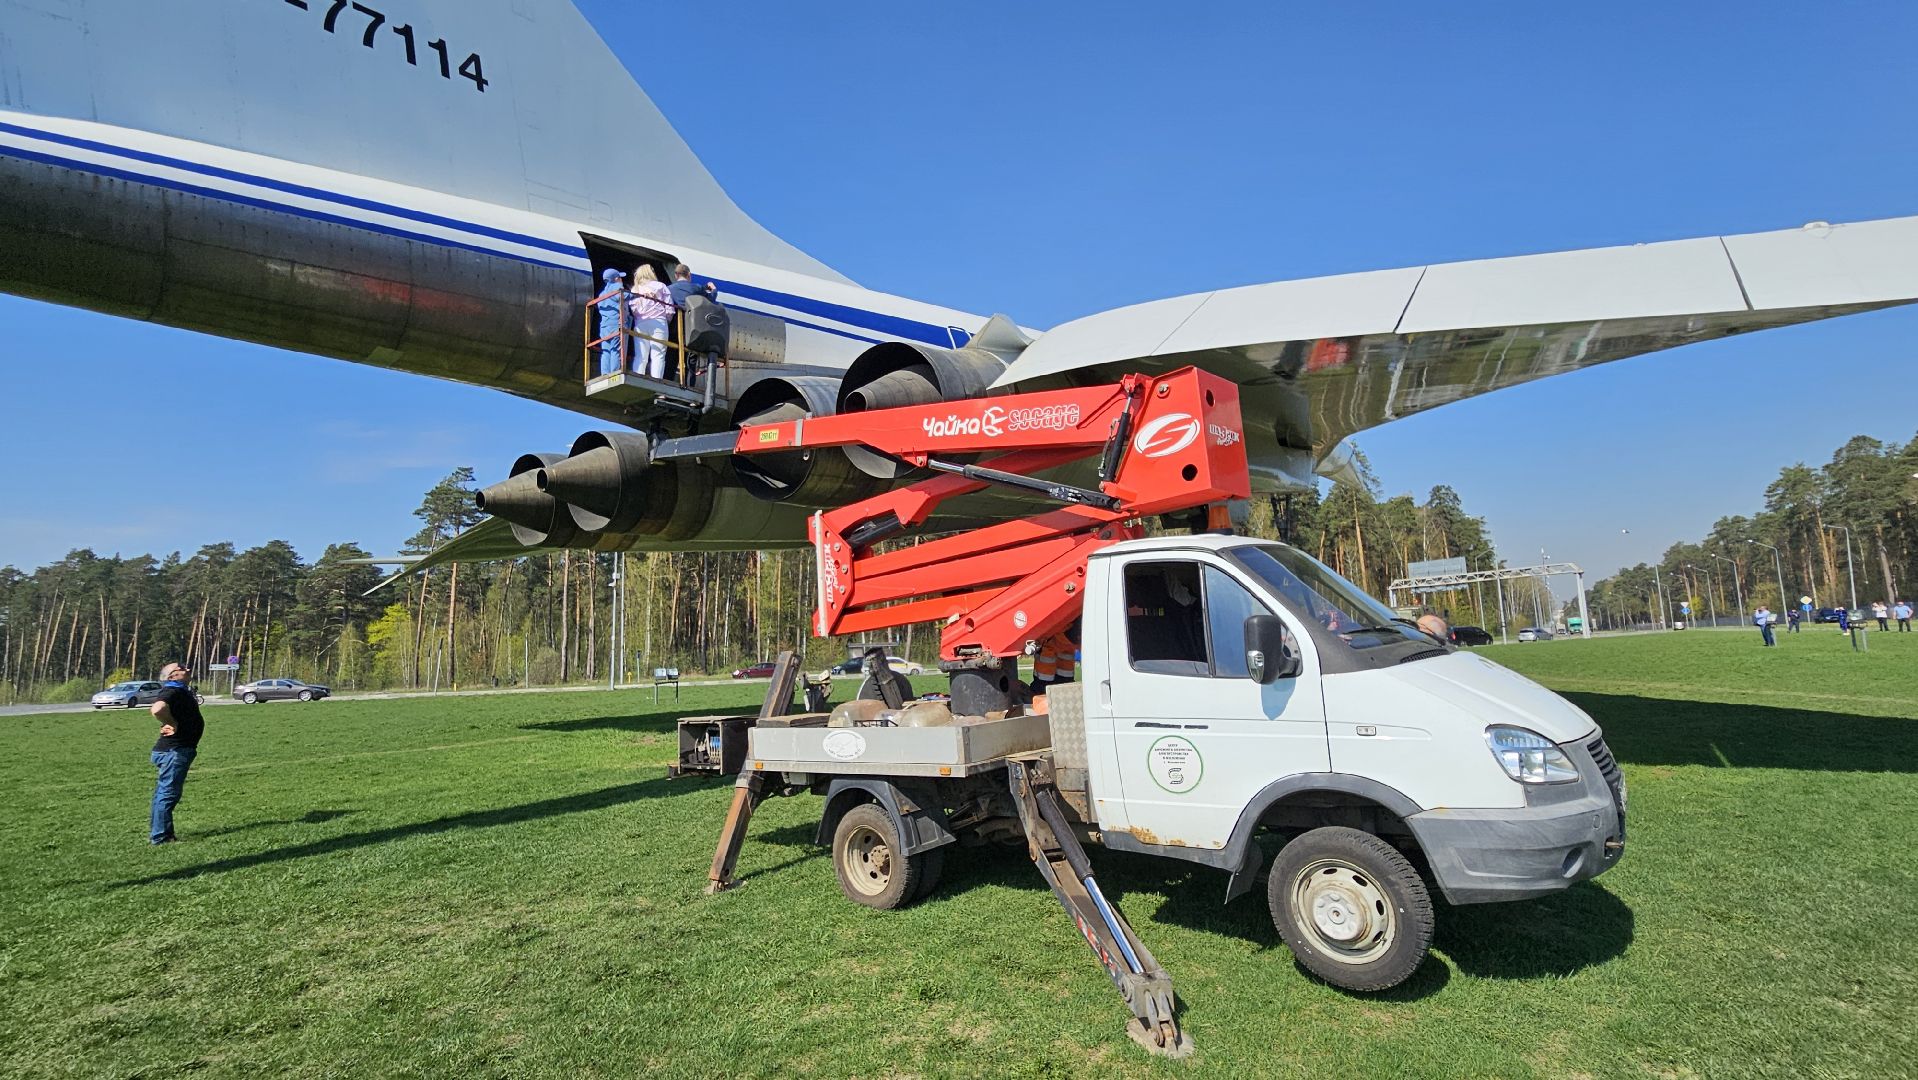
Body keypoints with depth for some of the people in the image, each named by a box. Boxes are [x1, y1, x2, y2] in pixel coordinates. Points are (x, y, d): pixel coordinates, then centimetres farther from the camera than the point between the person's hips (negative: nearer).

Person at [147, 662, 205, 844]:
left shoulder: (182, 691, 14)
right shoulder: (172, 691, -17)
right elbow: (157, 709, -37)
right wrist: (172, 724, -23)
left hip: (181, 749, 10)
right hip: (174, 750, -10)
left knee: (164, 792, 19)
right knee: (168, 793, -6)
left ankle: (156, 831, 30)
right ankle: (160, 836, -1)